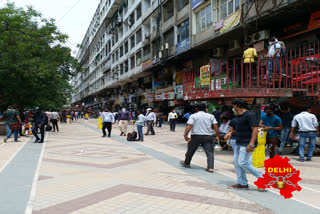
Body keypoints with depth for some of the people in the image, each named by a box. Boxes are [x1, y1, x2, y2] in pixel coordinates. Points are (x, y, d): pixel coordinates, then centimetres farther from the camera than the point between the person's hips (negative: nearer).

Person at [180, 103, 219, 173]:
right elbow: (216, 126, 1)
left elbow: (189, 126, -11)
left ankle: (186, 163, 29)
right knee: (209, 152, 5)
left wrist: (185, 134, -12)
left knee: (191, 150, 14)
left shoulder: (193, 116, 1)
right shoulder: (210, 116, 7)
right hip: (208, 136, 1)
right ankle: (210, 168, -1)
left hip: (196, 136, -1)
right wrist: (217, 136, 5)